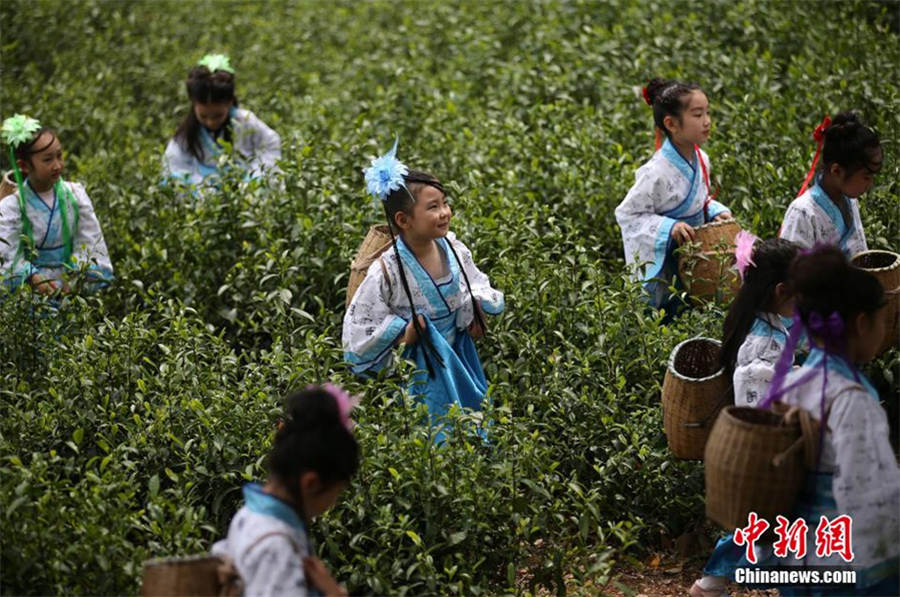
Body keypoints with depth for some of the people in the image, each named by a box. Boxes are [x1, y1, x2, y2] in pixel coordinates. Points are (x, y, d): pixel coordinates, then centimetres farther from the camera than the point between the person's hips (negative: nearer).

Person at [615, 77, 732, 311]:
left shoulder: (701, 160, -2)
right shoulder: (656, 172, -25)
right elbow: (626, 214, -20)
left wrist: (716, 212, -4)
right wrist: (668, 227, -29)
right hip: (661, 265, -7)